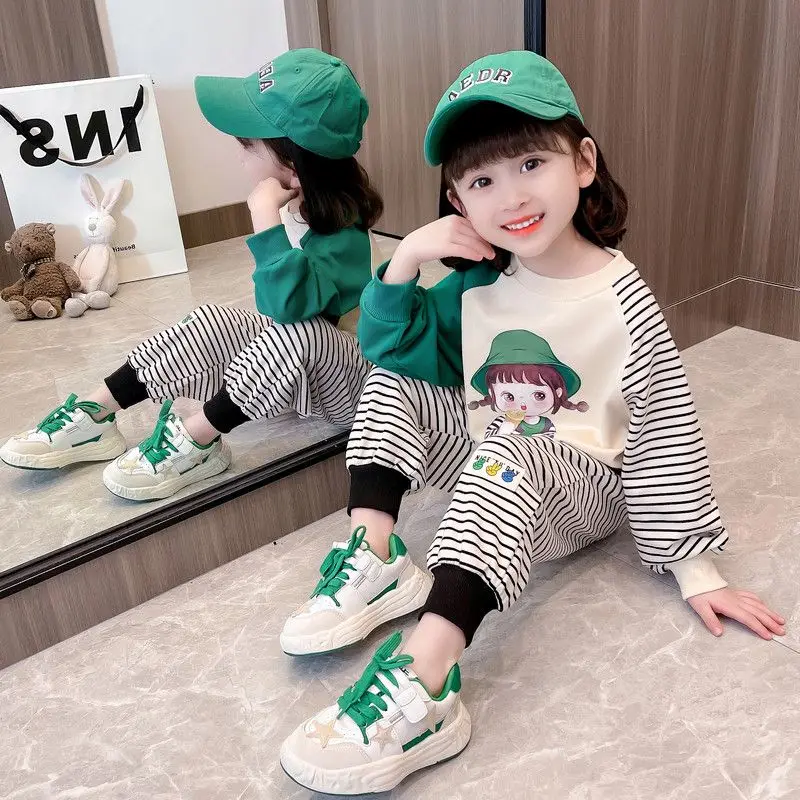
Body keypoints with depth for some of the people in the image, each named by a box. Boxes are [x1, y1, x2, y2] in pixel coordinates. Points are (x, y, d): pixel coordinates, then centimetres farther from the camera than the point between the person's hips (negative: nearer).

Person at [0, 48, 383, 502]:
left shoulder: (344, 237, -26)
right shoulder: (297, 209, -1)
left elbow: (289, 302, -45)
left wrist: (267, 214, -41)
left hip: (352, 384, -8)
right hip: (293, 373, 8)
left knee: (299, 330, -36)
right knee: (212, 323, -7)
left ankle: (195, 443, -22)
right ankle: (94, 417, -5)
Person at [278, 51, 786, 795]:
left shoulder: (622, 301, -17)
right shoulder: (477, 286, -3)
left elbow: (667, 434, -15)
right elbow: (388, 343, 3)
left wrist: (696, 568, -14)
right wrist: (402, 265, -16)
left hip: (581, 495, -6)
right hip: (492, 480, 6)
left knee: (509, 451, -37)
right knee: (392, 378, -3)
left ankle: (424, 682, -47)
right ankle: (371, 554, -18)